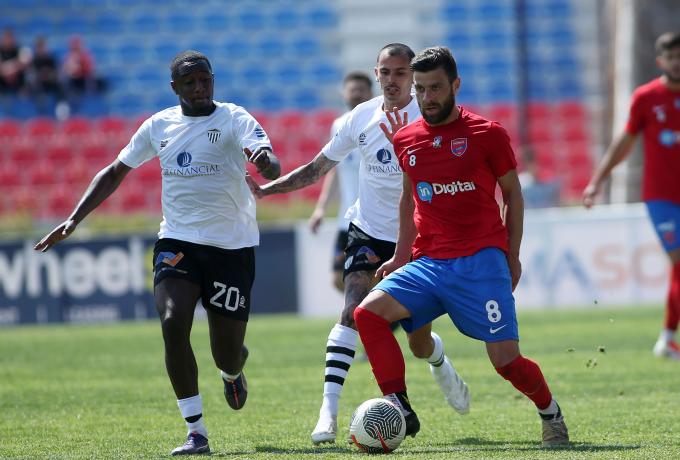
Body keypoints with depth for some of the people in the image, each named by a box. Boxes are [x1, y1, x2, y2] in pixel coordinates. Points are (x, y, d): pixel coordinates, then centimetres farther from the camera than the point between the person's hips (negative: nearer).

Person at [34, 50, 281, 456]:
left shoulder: (233, 119, -8)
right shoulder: (159, 126, 6)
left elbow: (272, 167, -23)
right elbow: (116, 172, 17)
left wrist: (265, 162, -49)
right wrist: (74, 220, 9)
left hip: (232, 246, -3)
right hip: (177, 241, 3)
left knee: (227, 355, 1)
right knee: (173, 323, -23)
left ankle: (234, 369, 43)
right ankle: (196, 433, -15)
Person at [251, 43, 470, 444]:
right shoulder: (362, 117, -1)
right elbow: (317, 169, 8)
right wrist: (264, 189, -1)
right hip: (368, 233, 1)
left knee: (420, 344, 8)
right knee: (355, 312, -23)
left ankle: (441, 365, 46)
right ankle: (329, 411, -26)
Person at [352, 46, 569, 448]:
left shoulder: (488, 134, -1)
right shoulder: (405, 138, 10)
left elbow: (513, 193, 8)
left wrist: (513, 256, 5)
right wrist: (401, 257, 19)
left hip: (481, 261, -4)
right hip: (428, 263, 4)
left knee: (506, 360, -9)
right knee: (368, 313, -19)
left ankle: (550, 413, 20)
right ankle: (399, 410, -16)